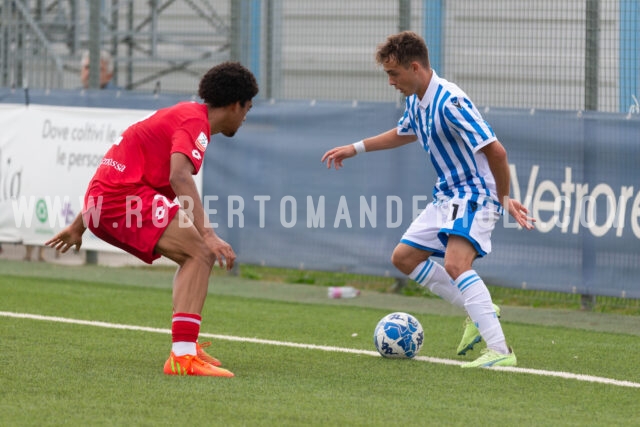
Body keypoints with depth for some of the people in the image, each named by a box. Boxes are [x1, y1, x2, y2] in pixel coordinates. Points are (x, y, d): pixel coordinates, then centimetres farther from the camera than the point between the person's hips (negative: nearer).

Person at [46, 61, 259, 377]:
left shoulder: (182, 115, 25)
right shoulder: (195, 122, -6)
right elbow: (180, 176, -27)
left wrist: (79, 226, 36)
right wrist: (207, 234, -35)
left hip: (100, 200, 10)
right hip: (123, 197, -10)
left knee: (197, 255, 19)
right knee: (200, 252, -18)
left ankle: (186, 346, 19)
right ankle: (183, 356, -30)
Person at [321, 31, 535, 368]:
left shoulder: (450, 102, -24)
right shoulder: (415, 101, 7)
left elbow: (495, 151, -26)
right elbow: (404, 133, 32)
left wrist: (504, 198, -15)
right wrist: (355, 149, 33)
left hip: (475, 194, -10)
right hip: (447, 196, 10)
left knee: (455, 263, -30)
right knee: (404, 257, 15)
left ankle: (500, 351, -35)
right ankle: (478, 313, 20)